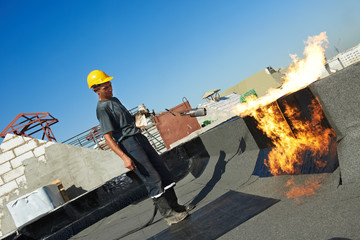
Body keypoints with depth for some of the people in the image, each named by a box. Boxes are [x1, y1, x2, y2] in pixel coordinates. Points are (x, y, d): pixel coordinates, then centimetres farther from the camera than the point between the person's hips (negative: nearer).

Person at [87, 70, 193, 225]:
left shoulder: (114, 100, 18)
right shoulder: (102, 108, -11)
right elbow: (108, 137, -19)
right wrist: (124, 157, -26)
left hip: (139, 138, 9)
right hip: (128, 144, -9)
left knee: (163, 172, 8)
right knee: (152, 179, -9)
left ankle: (174, 206, 17)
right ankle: (168, 214, -1)